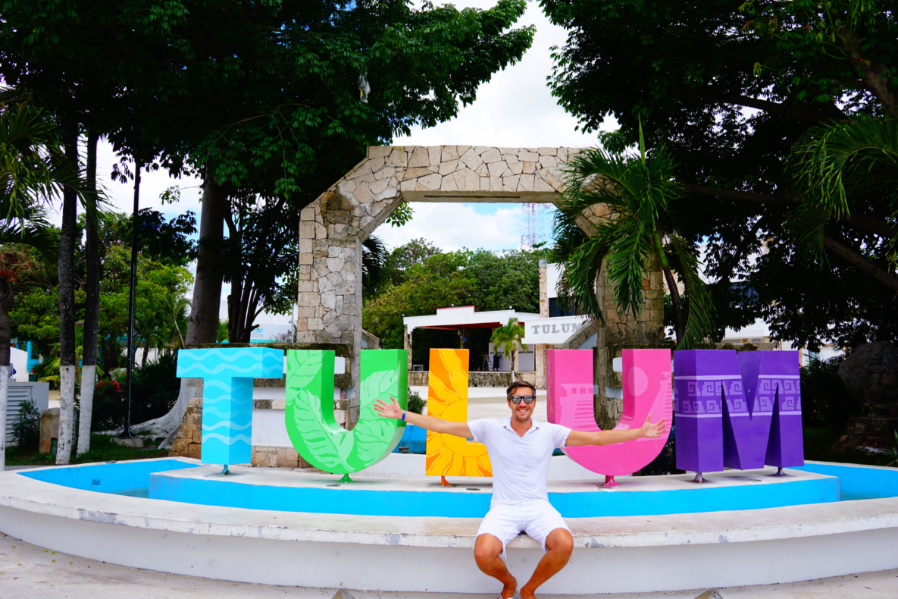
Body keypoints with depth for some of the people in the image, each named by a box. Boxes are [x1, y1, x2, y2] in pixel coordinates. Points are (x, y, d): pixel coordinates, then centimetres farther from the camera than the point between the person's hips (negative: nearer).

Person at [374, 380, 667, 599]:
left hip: (539, 507, 1)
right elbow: (444, 426, 1)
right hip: (503, 509, -1)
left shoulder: (550, 432, 2)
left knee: (564, 544, -30)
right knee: (483, 554, -29)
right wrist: (402, 415, -4)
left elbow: (597, 438, 1)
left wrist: (640, 432, -3)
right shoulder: (491, 428, 1)